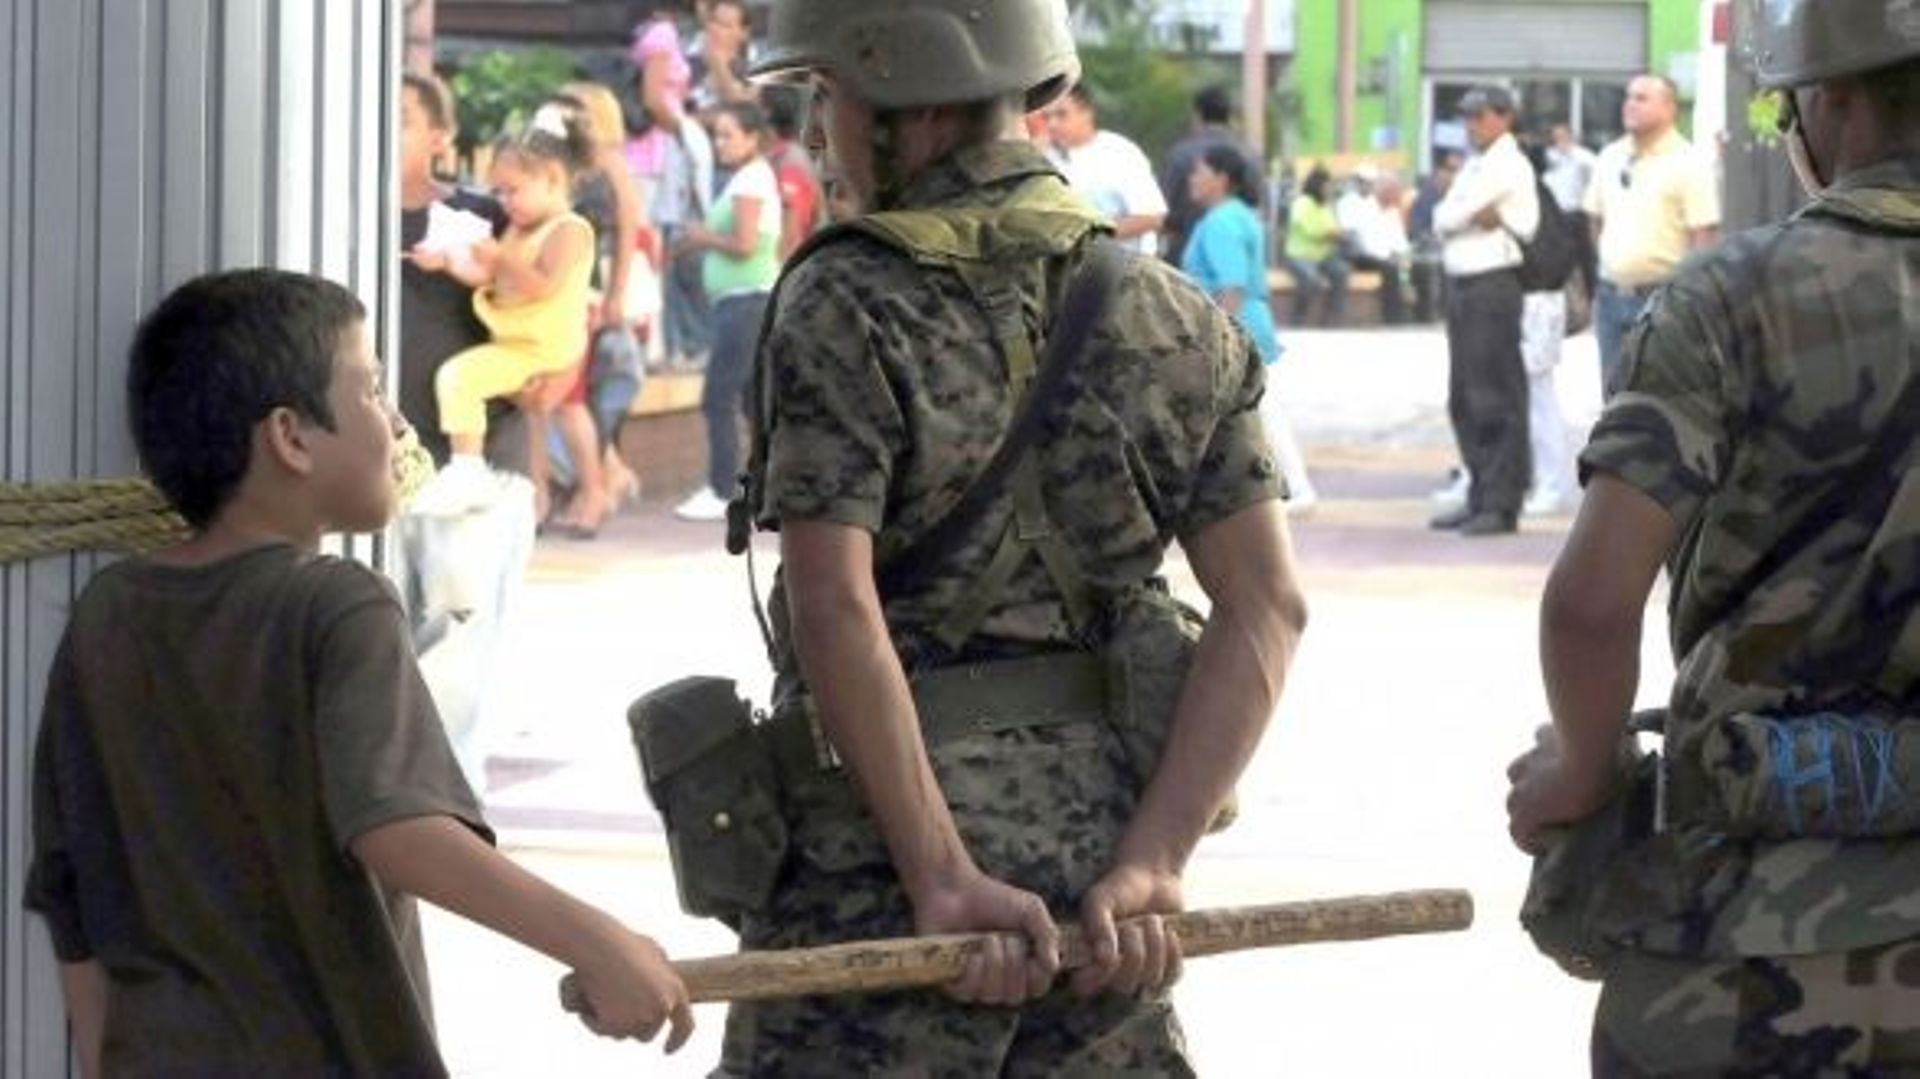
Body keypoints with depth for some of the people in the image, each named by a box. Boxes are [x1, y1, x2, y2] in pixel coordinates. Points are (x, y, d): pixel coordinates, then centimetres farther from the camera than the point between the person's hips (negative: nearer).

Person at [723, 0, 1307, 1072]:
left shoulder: (847, 309, -9)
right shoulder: (1175, 318, 7)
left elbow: (836, 610, -19)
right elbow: (1267, 605, -1)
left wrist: (942, 875, -17)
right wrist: (1152, 861, -6)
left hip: (876, 866, -5)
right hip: (1098, 840, 5)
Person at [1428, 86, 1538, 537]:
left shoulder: (1509, 165, -7)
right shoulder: (1474, 166, 20)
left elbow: (1455, 213, -13)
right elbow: (1442, 220, 11)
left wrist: (1461, 215, 7)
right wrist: (1478, 217, -5)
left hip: (1493, 285, -9)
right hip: (1461, 282, 9)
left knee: (1496, 398, -8)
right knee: (1465, 399, 12)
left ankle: (1501, 504, -7)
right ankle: (1480, 495, 19)